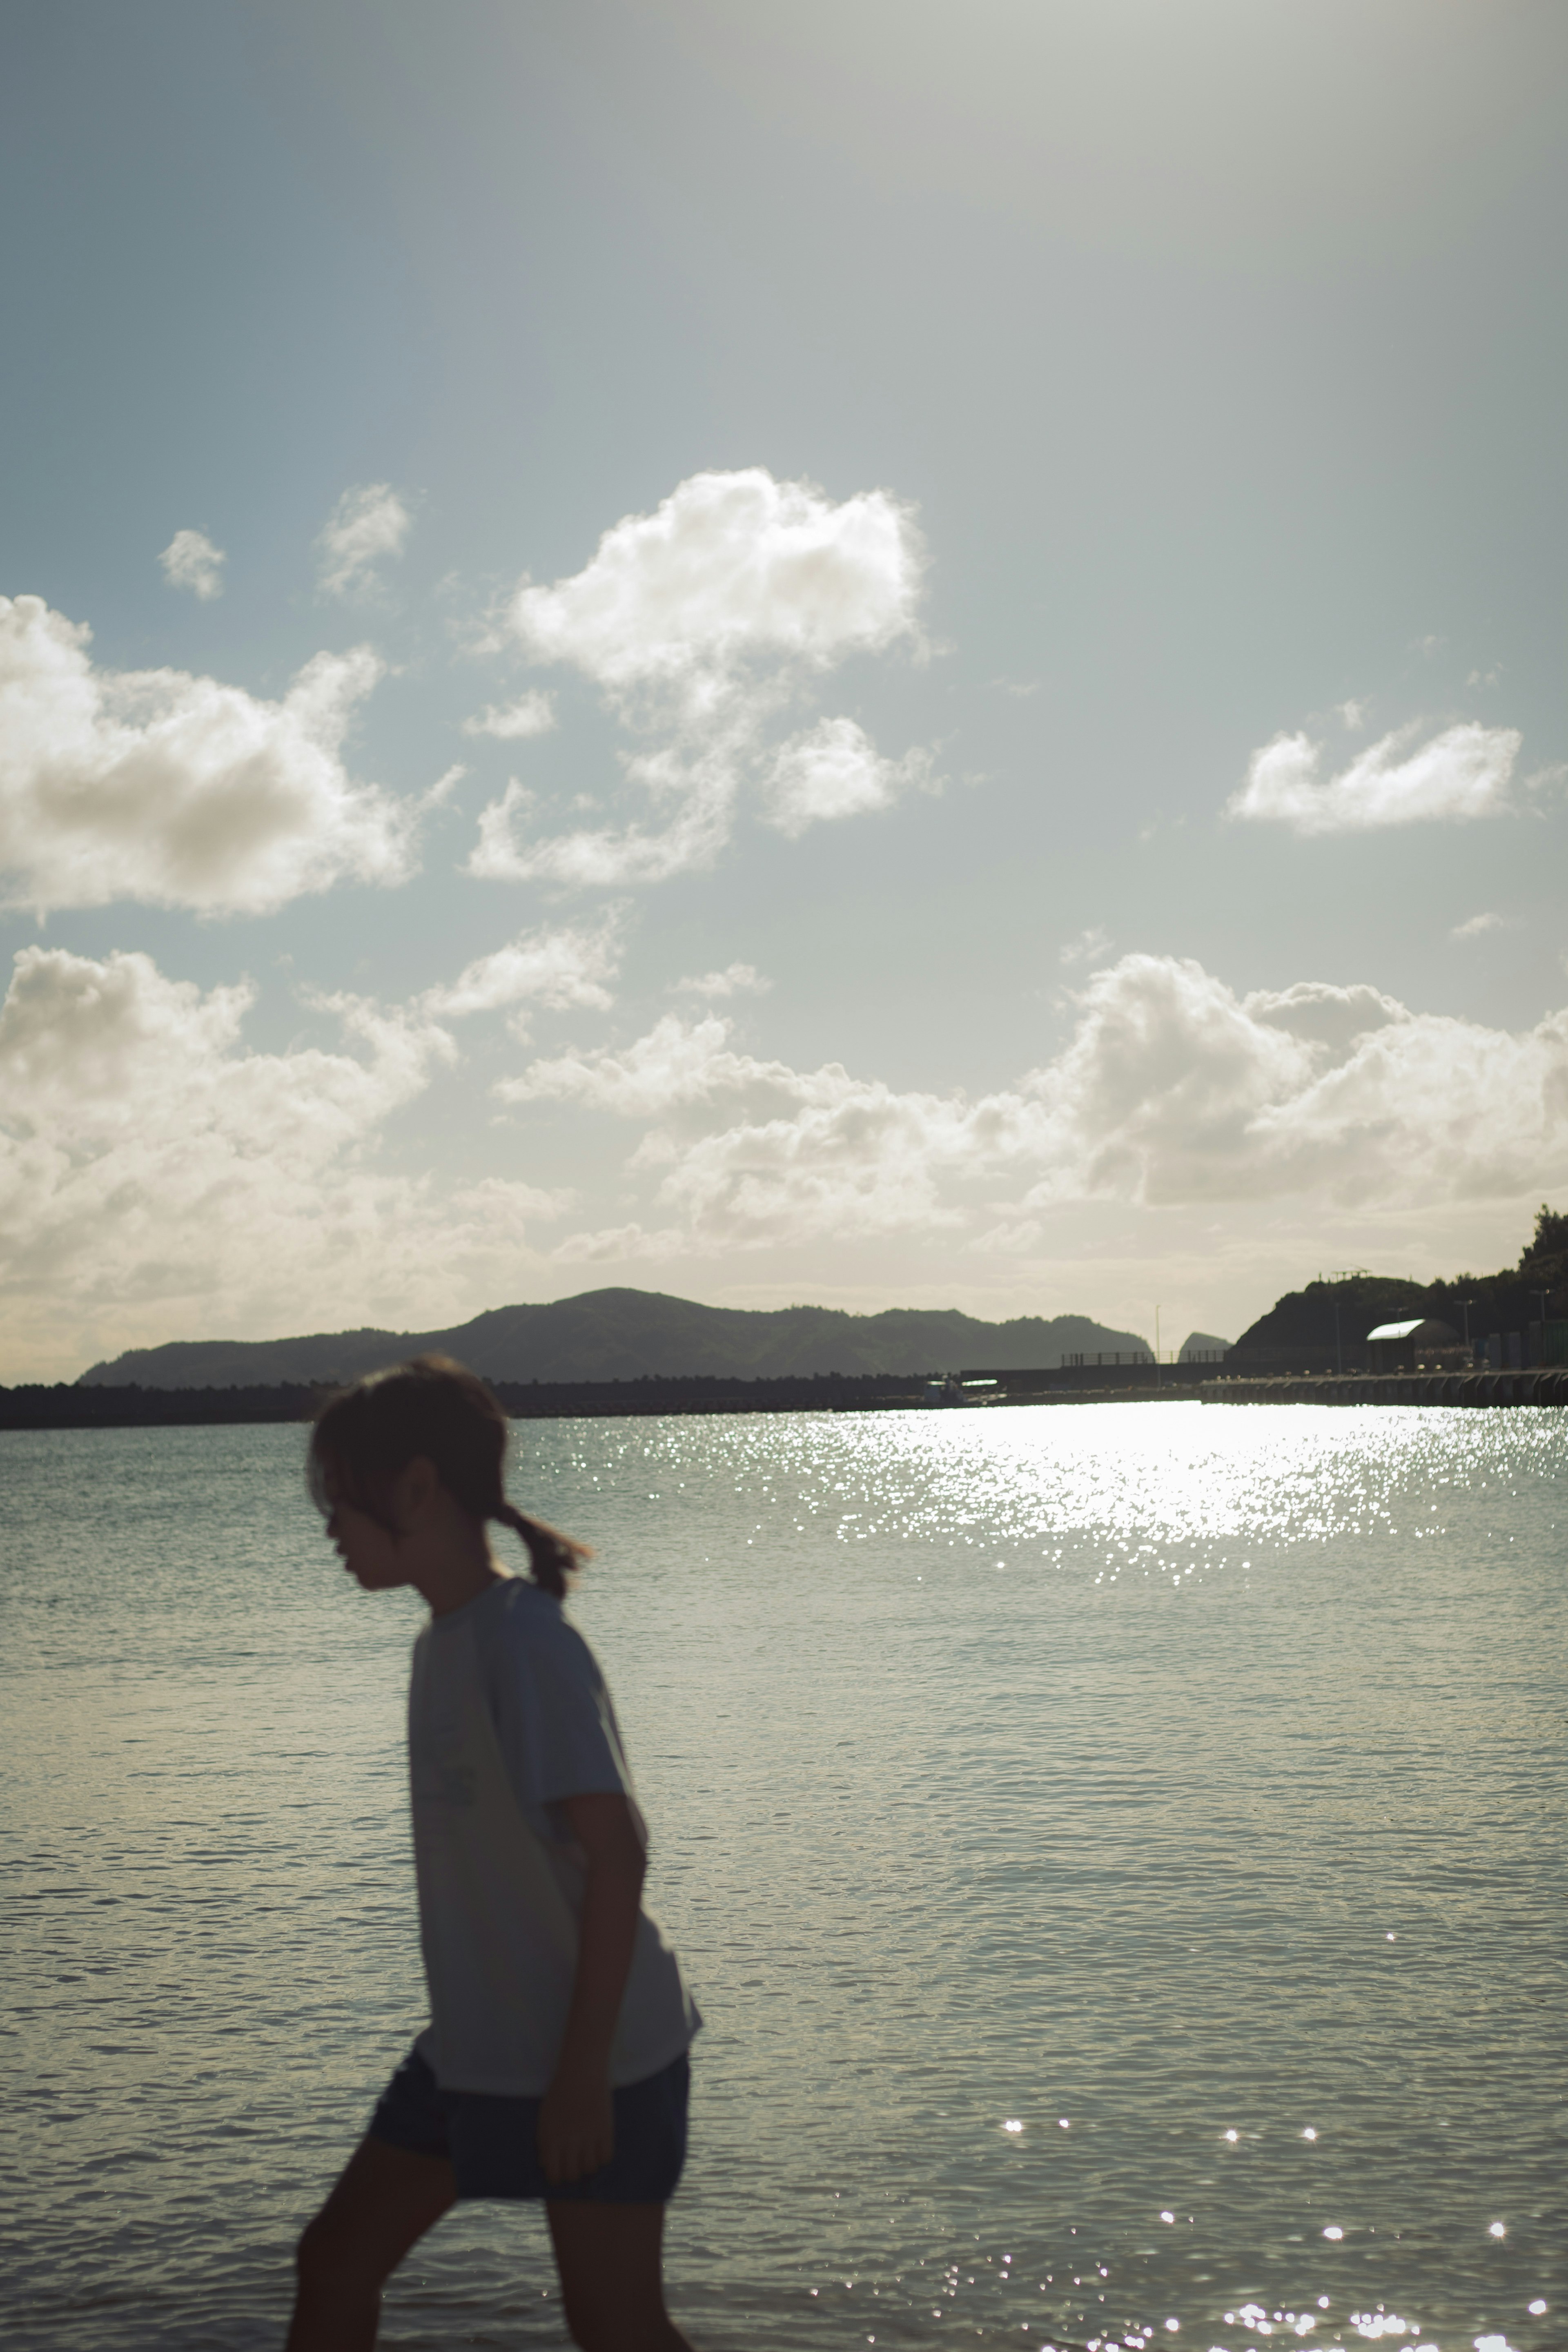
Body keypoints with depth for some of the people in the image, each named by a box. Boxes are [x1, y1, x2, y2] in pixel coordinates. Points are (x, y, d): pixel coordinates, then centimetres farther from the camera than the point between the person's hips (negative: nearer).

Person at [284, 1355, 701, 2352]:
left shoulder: (525, 1641, -20)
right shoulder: (445, 1640, 7)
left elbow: (616, 1853, -23)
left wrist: (582, 2071, -22)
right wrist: (477, 2022, 20)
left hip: (595, 2049, -9)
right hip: (475, 2045, 9)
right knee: (335, 2263, 13)